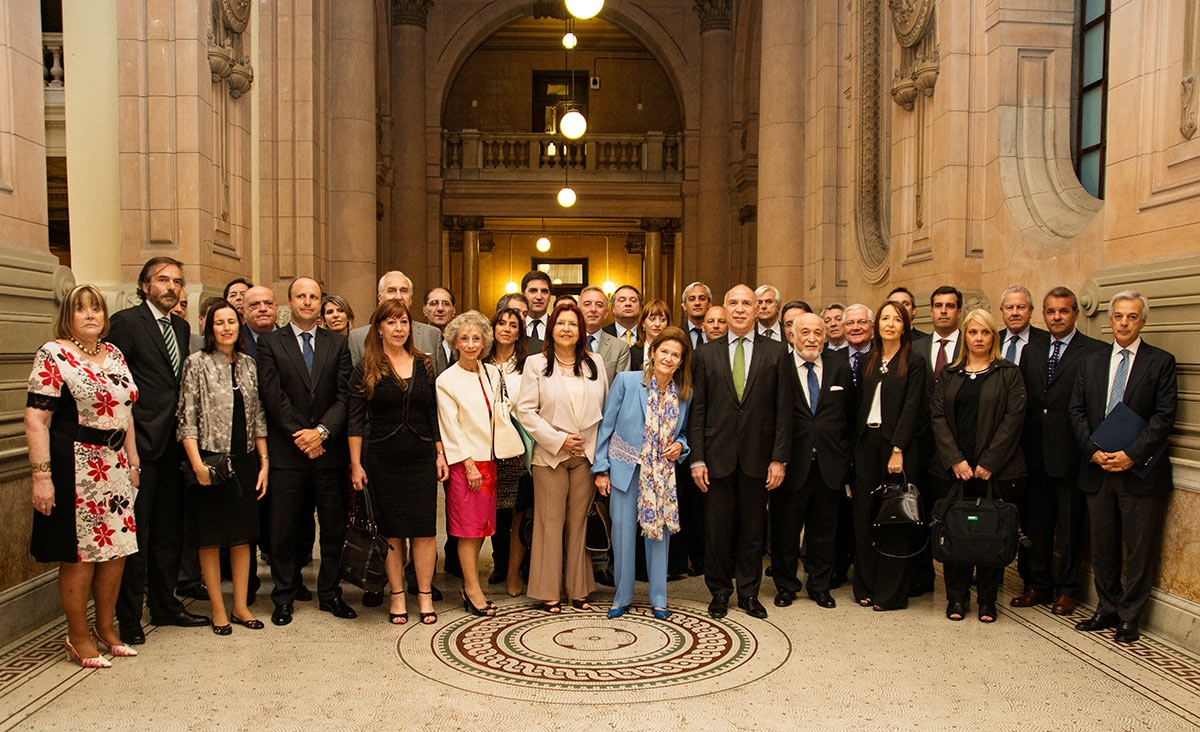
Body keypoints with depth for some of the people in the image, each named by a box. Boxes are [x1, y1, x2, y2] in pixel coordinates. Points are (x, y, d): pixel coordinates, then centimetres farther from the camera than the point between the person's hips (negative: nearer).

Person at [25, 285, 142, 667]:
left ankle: (105, 628, 28)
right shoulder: (53, 355, -8)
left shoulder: (114, 354, 12)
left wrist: (132, 463, 14)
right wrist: (42, 476, -18)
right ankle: (78, 638, 18)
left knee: (116, 549, 11)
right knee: (80, 554, 2)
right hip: (74, 469, -6)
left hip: (115, 467, 7)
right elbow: (36, 419, -13)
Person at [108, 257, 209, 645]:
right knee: (135, 532, 1)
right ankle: (128, 617, 12)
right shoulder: (126, 322, -7)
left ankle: (165, 605, 27)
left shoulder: (182, 327, 14)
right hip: (140, 442, -7)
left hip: (172, 443, 7)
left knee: (169, 530, 14)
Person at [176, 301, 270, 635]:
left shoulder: (248, 365, 10)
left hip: (244, 461, 4)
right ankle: (218, 609, 14)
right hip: (210, 460, -4)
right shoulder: (197, 364, -3)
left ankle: (241, 606, 17)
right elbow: (187, 420, -8)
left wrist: (264, 461, 6)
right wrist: (197, 464, -16)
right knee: (211, 537, 3)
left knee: (242, 535, 8)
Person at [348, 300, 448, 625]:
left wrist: (441, 453, 5)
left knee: (425, 529, 1)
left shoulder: (424, 365, 9)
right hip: (382, 459, -2)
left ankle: (425, 595, 12)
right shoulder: (366, 370, 1)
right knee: (391, 530, 5)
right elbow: (355, 420, -1)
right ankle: (397, 596, 17)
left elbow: (433, 414, 11)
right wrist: (356, 464, -6)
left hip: (421, 457, 2)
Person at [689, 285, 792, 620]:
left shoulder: (776, 351, 4)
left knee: (752, 528, 10)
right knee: (717, 527, 8)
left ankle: (749, 592, 25)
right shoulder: (706, 353, 5)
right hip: (718, 455, 0)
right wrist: (697, 459, -3)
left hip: (758, 456, 0)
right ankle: (719, 591, 24)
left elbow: (783, 409, 1)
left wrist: (779, 458, -5)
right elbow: (697, 410, 3)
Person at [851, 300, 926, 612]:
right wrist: (857, 442, 1)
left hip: (896, 443, -4)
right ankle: (866, 586, 16)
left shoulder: (914, 363, -2)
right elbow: (860, 404, 10)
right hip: (866, 442, 5)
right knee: (864, 513, 6)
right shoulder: (867, 362, 12)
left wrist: (898, 450, -16)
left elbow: (911, 408, -9)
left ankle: (891, 592, 10)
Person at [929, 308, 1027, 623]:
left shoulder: (1009, 373, 4)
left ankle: (987, 599, 14)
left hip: (995, 468, -2)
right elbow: (938, 416, 4)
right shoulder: (949, 375, 11)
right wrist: (955, 460, -9)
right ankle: (957, 597, 15)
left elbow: (1014, 418, -5)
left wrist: (988, 462, -12)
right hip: (953, 467, 2)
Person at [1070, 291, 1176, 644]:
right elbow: (1077, 412, 7)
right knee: (1103, 547, 12)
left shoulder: (1161, 362, -1)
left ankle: (1129, 618, 16)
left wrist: (1132, 455, -16)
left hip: (1141, 471, -3)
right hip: (1098, 470, 4)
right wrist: (1094, 451, -7)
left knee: (1139, 549, 4)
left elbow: (1164, 416, -8)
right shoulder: (1091, 362, 10)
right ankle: (1107, 610, 25)